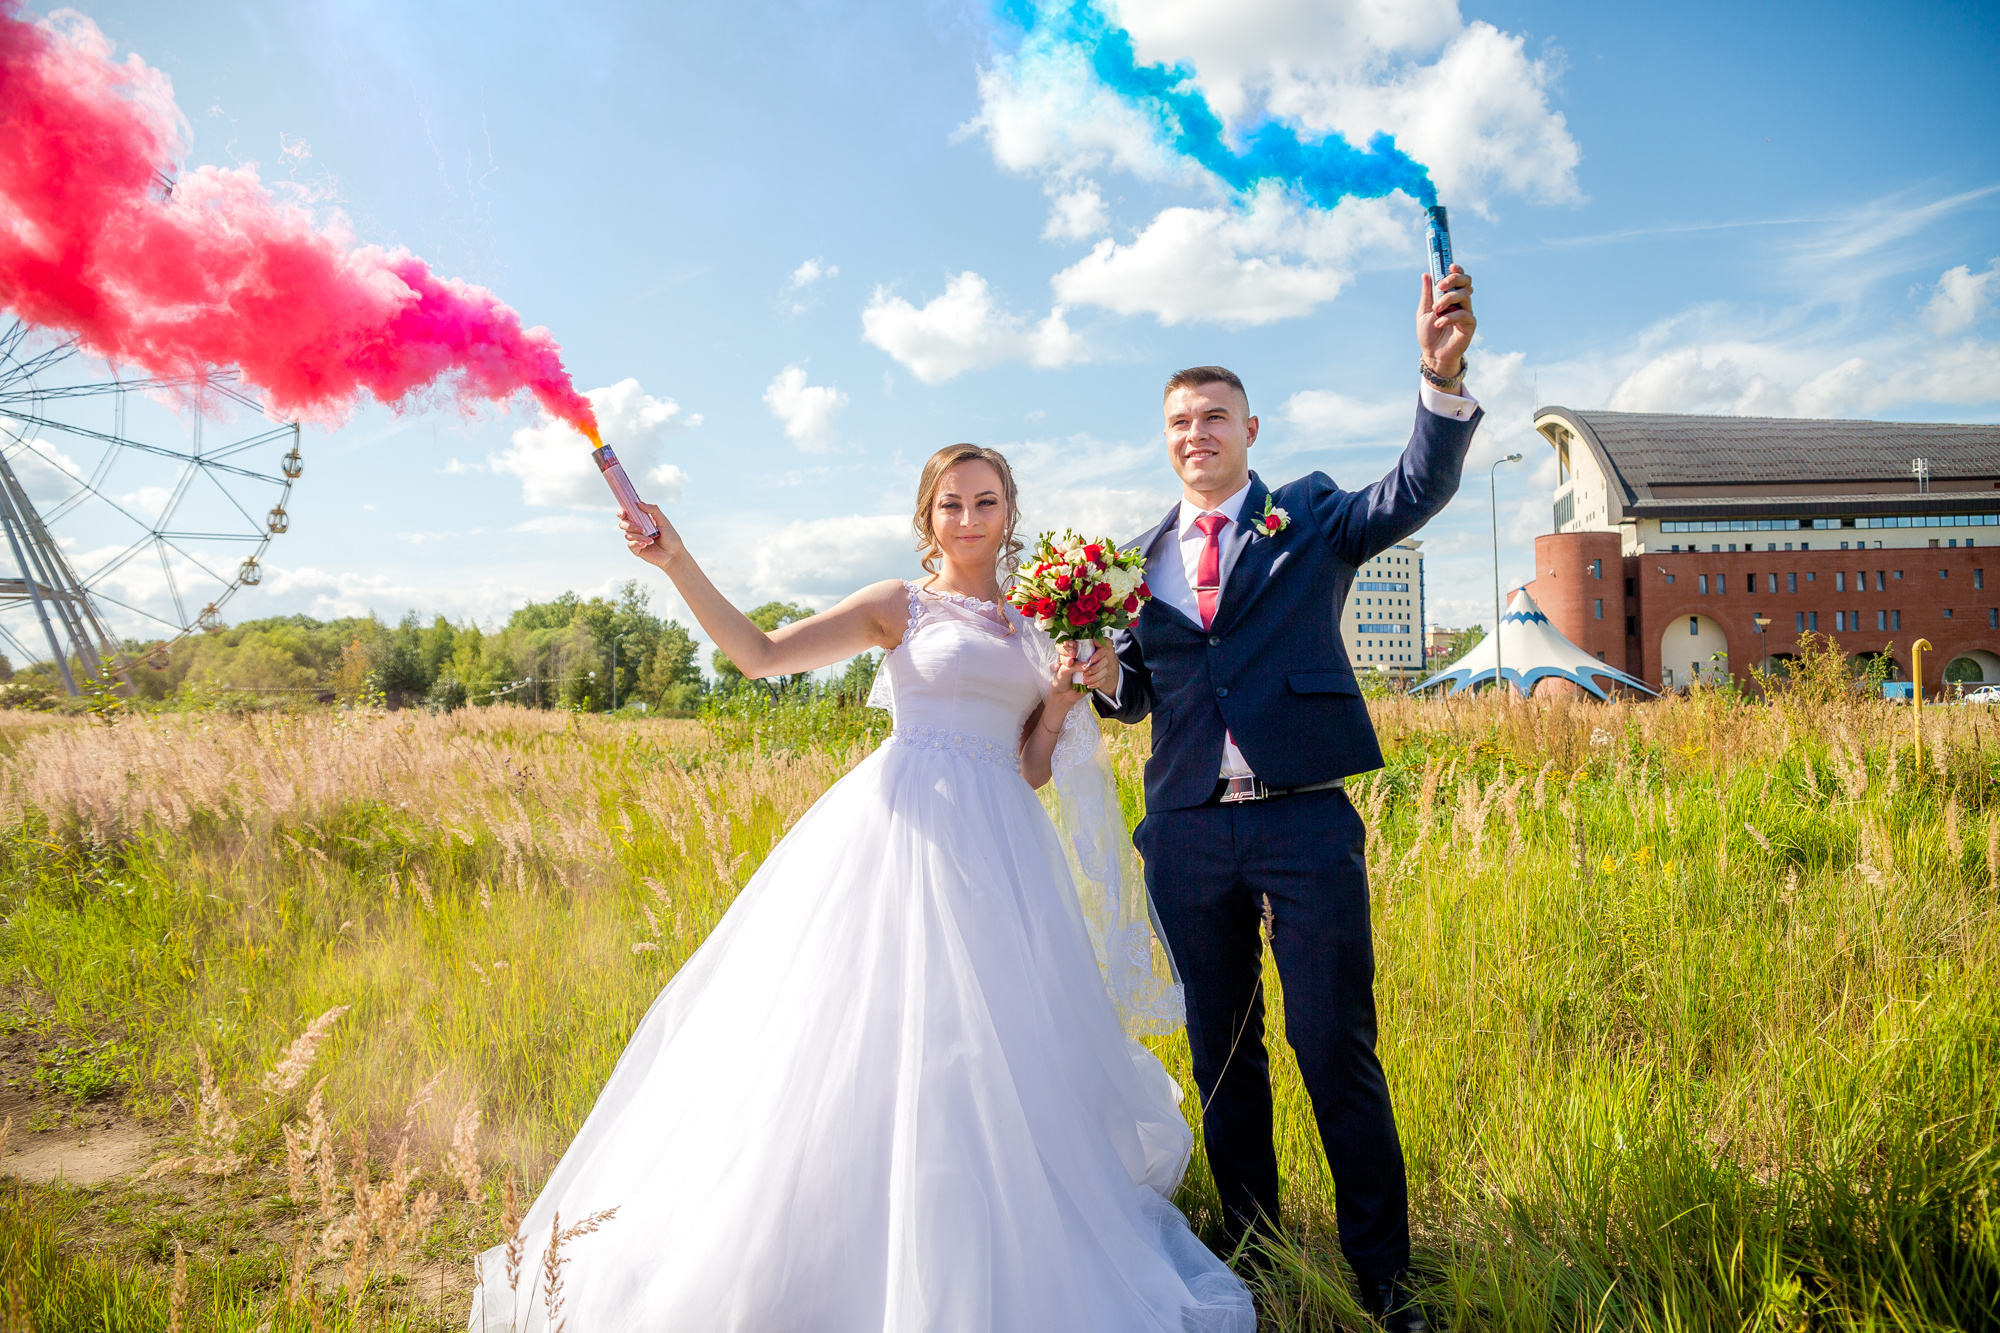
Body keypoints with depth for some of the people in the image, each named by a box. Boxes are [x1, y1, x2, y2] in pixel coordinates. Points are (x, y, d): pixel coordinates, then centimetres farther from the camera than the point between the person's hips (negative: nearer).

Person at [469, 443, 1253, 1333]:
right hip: (907, 831, -4)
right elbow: (760, 654, -3)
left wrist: (1063, 700, 0)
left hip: (1000, 851, 4)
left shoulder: (1033, 630, 17)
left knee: (998, 1059, 6)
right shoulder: (899, 606, 6)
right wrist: (679, 566, -13)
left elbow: (1032, 773, 16)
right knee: (881, 1043, -6)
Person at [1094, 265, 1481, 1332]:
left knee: (1337, 1052, -3)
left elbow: (1417, 491, -12)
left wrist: (1443, 377, -29)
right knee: (1222, 1053, 12)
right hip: (1188, 834, 4)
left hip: (1304, 823, -3)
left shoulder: (1310, 516, 7)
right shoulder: (1141, 556, 15)